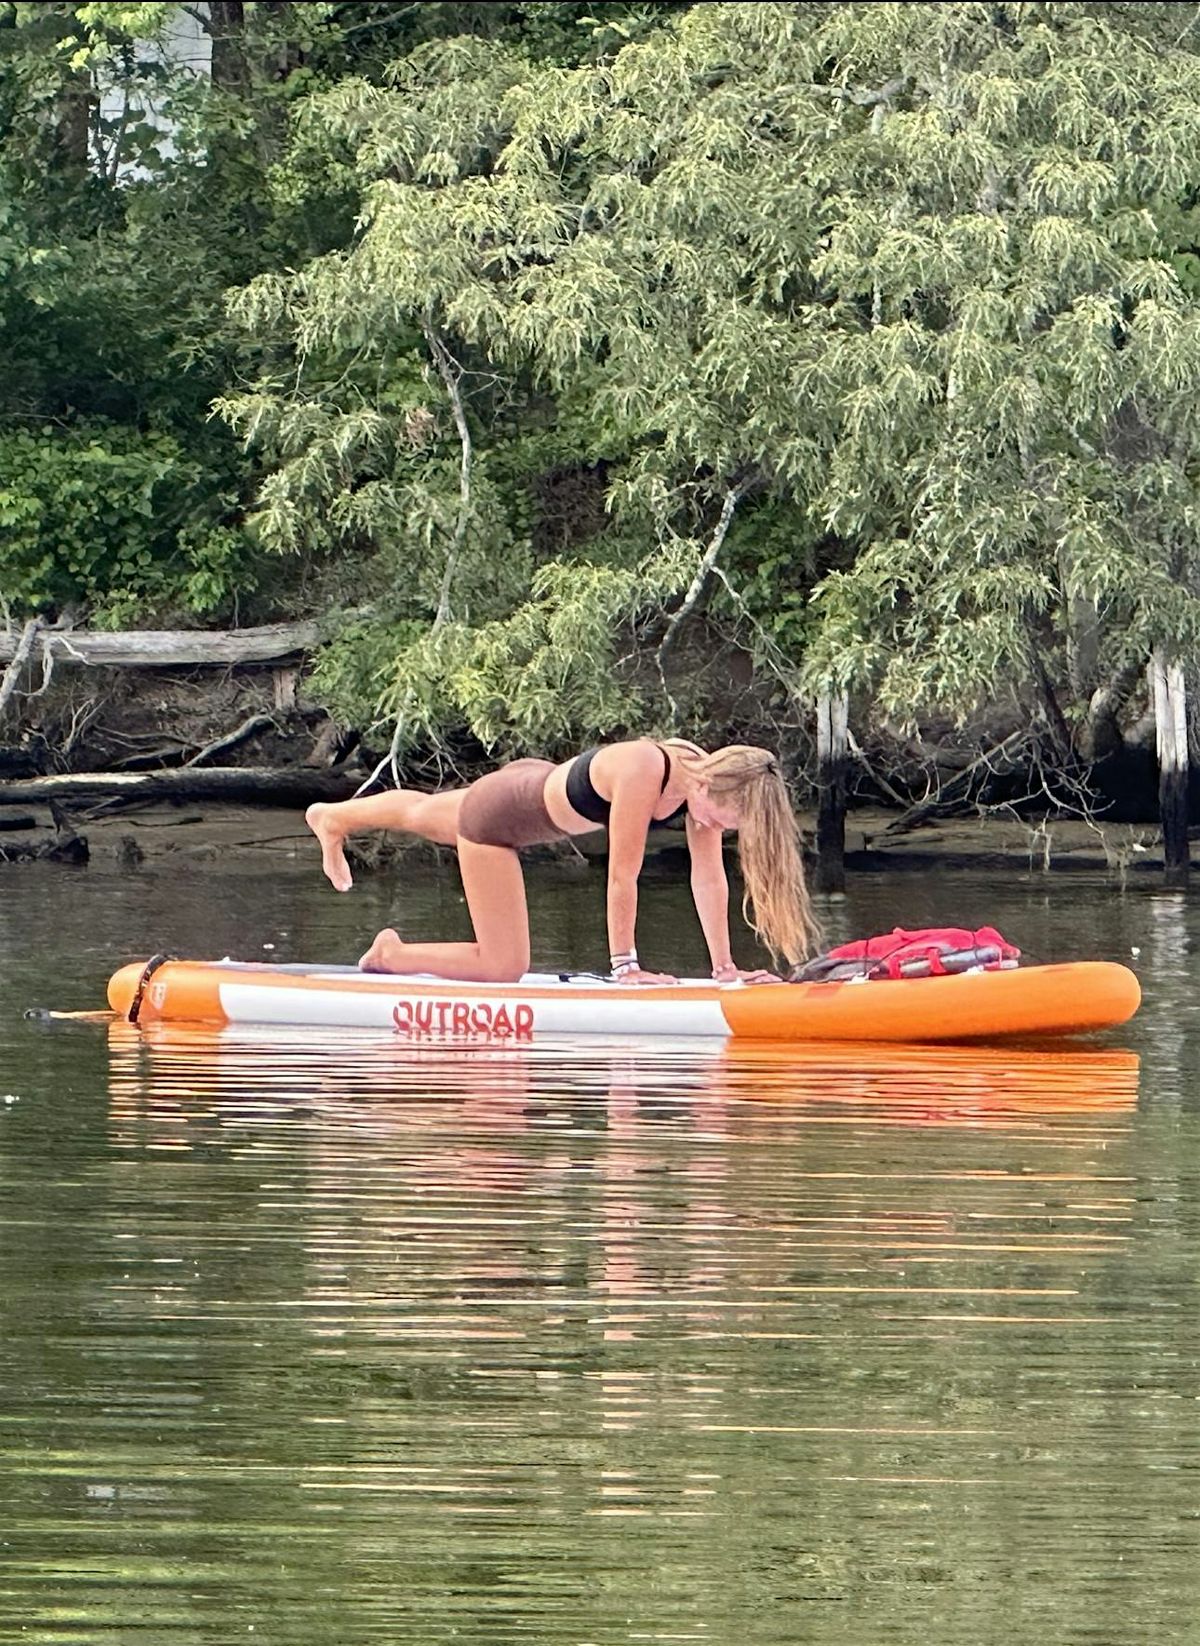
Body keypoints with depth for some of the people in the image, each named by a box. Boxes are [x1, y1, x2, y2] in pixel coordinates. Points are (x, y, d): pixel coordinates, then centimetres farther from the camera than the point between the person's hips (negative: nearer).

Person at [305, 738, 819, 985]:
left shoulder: (711, 778, -20)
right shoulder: (642, 771, -42)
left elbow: (709, 877, -13)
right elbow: (622, 875, -37)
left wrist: (723, 966, -15)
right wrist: (624, 965, -32)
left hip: (536, 788, 8)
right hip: (494, 814, -8)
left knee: (422, 815, 36)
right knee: (503, 967, -10)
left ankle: (332, 818, 63)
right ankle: (391, 954, 10)